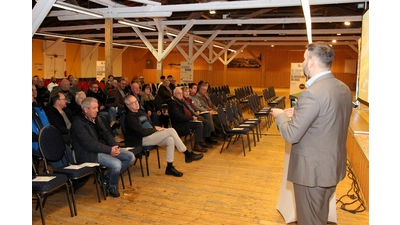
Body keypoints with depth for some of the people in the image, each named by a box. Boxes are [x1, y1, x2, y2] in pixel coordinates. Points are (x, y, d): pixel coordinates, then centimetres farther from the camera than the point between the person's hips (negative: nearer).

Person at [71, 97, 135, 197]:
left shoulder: (97, 118, 10)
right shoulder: (78, 123, -15)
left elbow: (107, 133, 13)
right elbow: (89, 144, -22)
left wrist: (114, 146, -8)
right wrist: (109, 150, -22)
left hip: (105, 148, 9)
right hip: (89, 154, -9)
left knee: (130, 156, -1)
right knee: (116, 164, -29)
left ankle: (107, 178, 9)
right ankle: (112, 187, 2)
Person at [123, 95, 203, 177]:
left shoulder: (141, 113, 17)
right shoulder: (130, 118, -11)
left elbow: (150, 125, 23)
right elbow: (142, 132, -20)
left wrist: (157, 127, 1)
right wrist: (155, 129, -8)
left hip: (150, 136, 9)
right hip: (141, 140, -9)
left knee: (170, 140, -18)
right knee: (171, 131, -19)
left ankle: (170, 167, -11)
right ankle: (188, 154, -11)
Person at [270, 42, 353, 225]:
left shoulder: (312, 94, -26)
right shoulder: (344, 89, 3)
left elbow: (291, 135, -24)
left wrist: (280, 116, -5)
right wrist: (298, 113, 11)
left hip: (312, 169, -9)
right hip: (334, 165, 9)